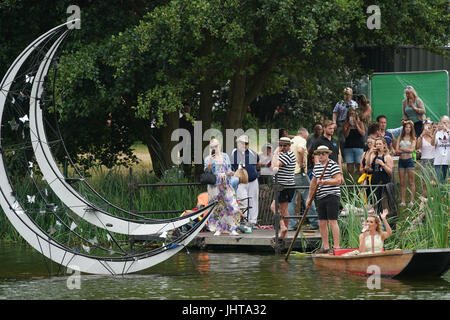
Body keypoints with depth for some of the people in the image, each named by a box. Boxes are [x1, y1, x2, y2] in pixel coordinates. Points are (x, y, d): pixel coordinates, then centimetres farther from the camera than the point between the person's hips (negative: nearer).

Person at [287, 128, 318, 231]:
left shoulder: (292, 141, 17)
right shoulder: (302, 140, -6)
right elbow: (300, 150, -28)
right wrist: (301, 163, -17)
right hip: (299, 172, -7)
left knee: (291, 200, 8)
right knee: (308, 197, 0)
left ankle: (292, 224, 6)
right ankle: (314, 223, 1)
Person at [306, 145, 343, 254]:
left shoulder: (333, 165, -7)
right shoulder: (317, 166, 16)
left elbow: (338, 180, -15)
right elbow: (313, 183, 24)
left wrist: (324, 181, -22)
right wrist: (309, 198, 22)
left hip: (332, 196, -8)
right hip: (320, 198, 8)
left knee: (332, 221, -11)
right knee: (322, 222, 6)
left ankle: (336, 246, -11)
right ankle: (325, 247, 12)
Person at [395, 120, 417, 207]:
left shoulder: (413, 138, 4)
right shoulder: (400, 138, 11)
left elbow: (411, 150, -8)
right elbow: (397, 150, 2)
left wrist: (401, 149, -3)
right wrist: (406, 150, -8)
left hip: (409, 160, -3)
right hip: (401, 160, 3)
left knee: (411, 182, -4)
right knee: (402, 182, 3)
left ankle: (411, 201, -4)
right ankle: (403, 201, 4)